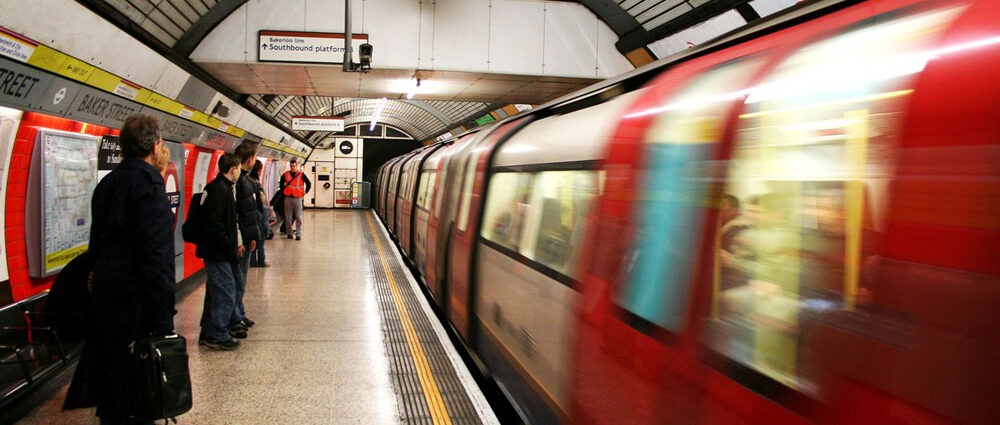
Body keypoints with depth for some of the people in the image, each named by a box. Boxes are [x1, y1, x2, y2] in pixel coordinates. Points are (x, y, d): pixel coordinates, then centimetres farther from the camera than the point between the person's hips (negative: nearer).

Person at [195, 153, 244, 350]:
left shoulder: (227, 188, 16)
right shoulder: (217, 189, -16)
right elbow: (213, 224, -23)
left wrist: (237, 243, 9)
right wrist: (230, 246, -17)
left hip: (221, 252, 11)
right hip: (217, 252, -11)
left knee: (216, 292, 16)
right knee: (226, 292, -7)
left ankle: (208, 334, 24)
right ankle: (217, 336, 1)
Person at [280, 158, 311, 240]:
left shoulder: (301, 175, -2)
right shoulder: (286, 174, 4)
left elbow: (309, 184, 3)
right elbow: (282, 183, 22)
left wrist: (305, 192, 2)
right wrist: (283, 191, 15)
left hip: (297, 198, -2)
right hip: (288, 198, 2)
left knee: (298, 217, -2)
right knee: (288, 217, 7)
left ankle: (298, 234, 1)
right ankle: (289, 233, 18)